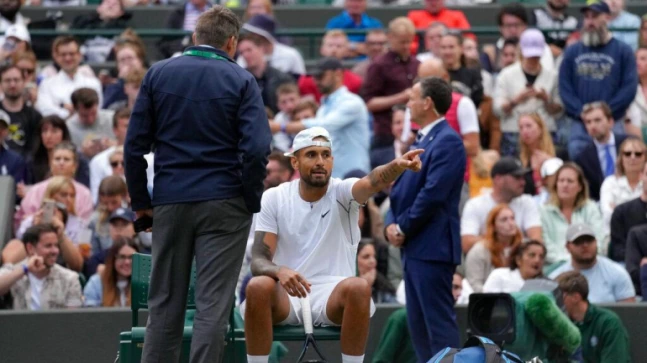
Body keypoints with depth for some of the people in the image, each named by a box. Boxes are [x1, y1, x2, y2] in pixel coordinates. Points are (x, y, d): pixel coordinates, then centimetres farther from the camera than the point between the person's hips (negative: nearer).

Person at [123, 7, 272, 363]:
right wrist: (252, 201, 0)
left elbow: (134, 144, 2)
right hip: (223, 204, -3)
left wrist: (141, 201, 9)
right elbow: (256, 148, -12)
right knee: (212, 304, -2)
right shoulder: (240, 81, -3)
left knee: (164, 303, 9)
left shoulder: (158, 74, 4)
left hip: (170, 203, 3)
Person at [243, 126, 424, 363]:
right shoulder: (274, 198, 3)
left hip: (332, 296, 0)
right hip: (287, 295, 0)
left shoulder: (341, 193, 0)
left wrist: (397, 166, -48)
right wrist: (279, 271, -28)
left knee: (359, 287, -34)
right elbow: (258, 261, -4)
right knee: (258, 287, -33)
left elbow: (373, 182, -24)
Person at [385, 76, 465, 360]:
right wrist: (391, 223, 1)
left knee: (439, 321, -10)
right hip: (413, 247, 10)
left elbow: (433, 194, -19)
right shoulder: (421, 140, 18)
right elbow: (400, 188, 18)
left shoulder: (447, 142, -12)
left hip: (432, 247, -10)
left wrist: (403, 228, -11)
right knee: (418, 324, 12)